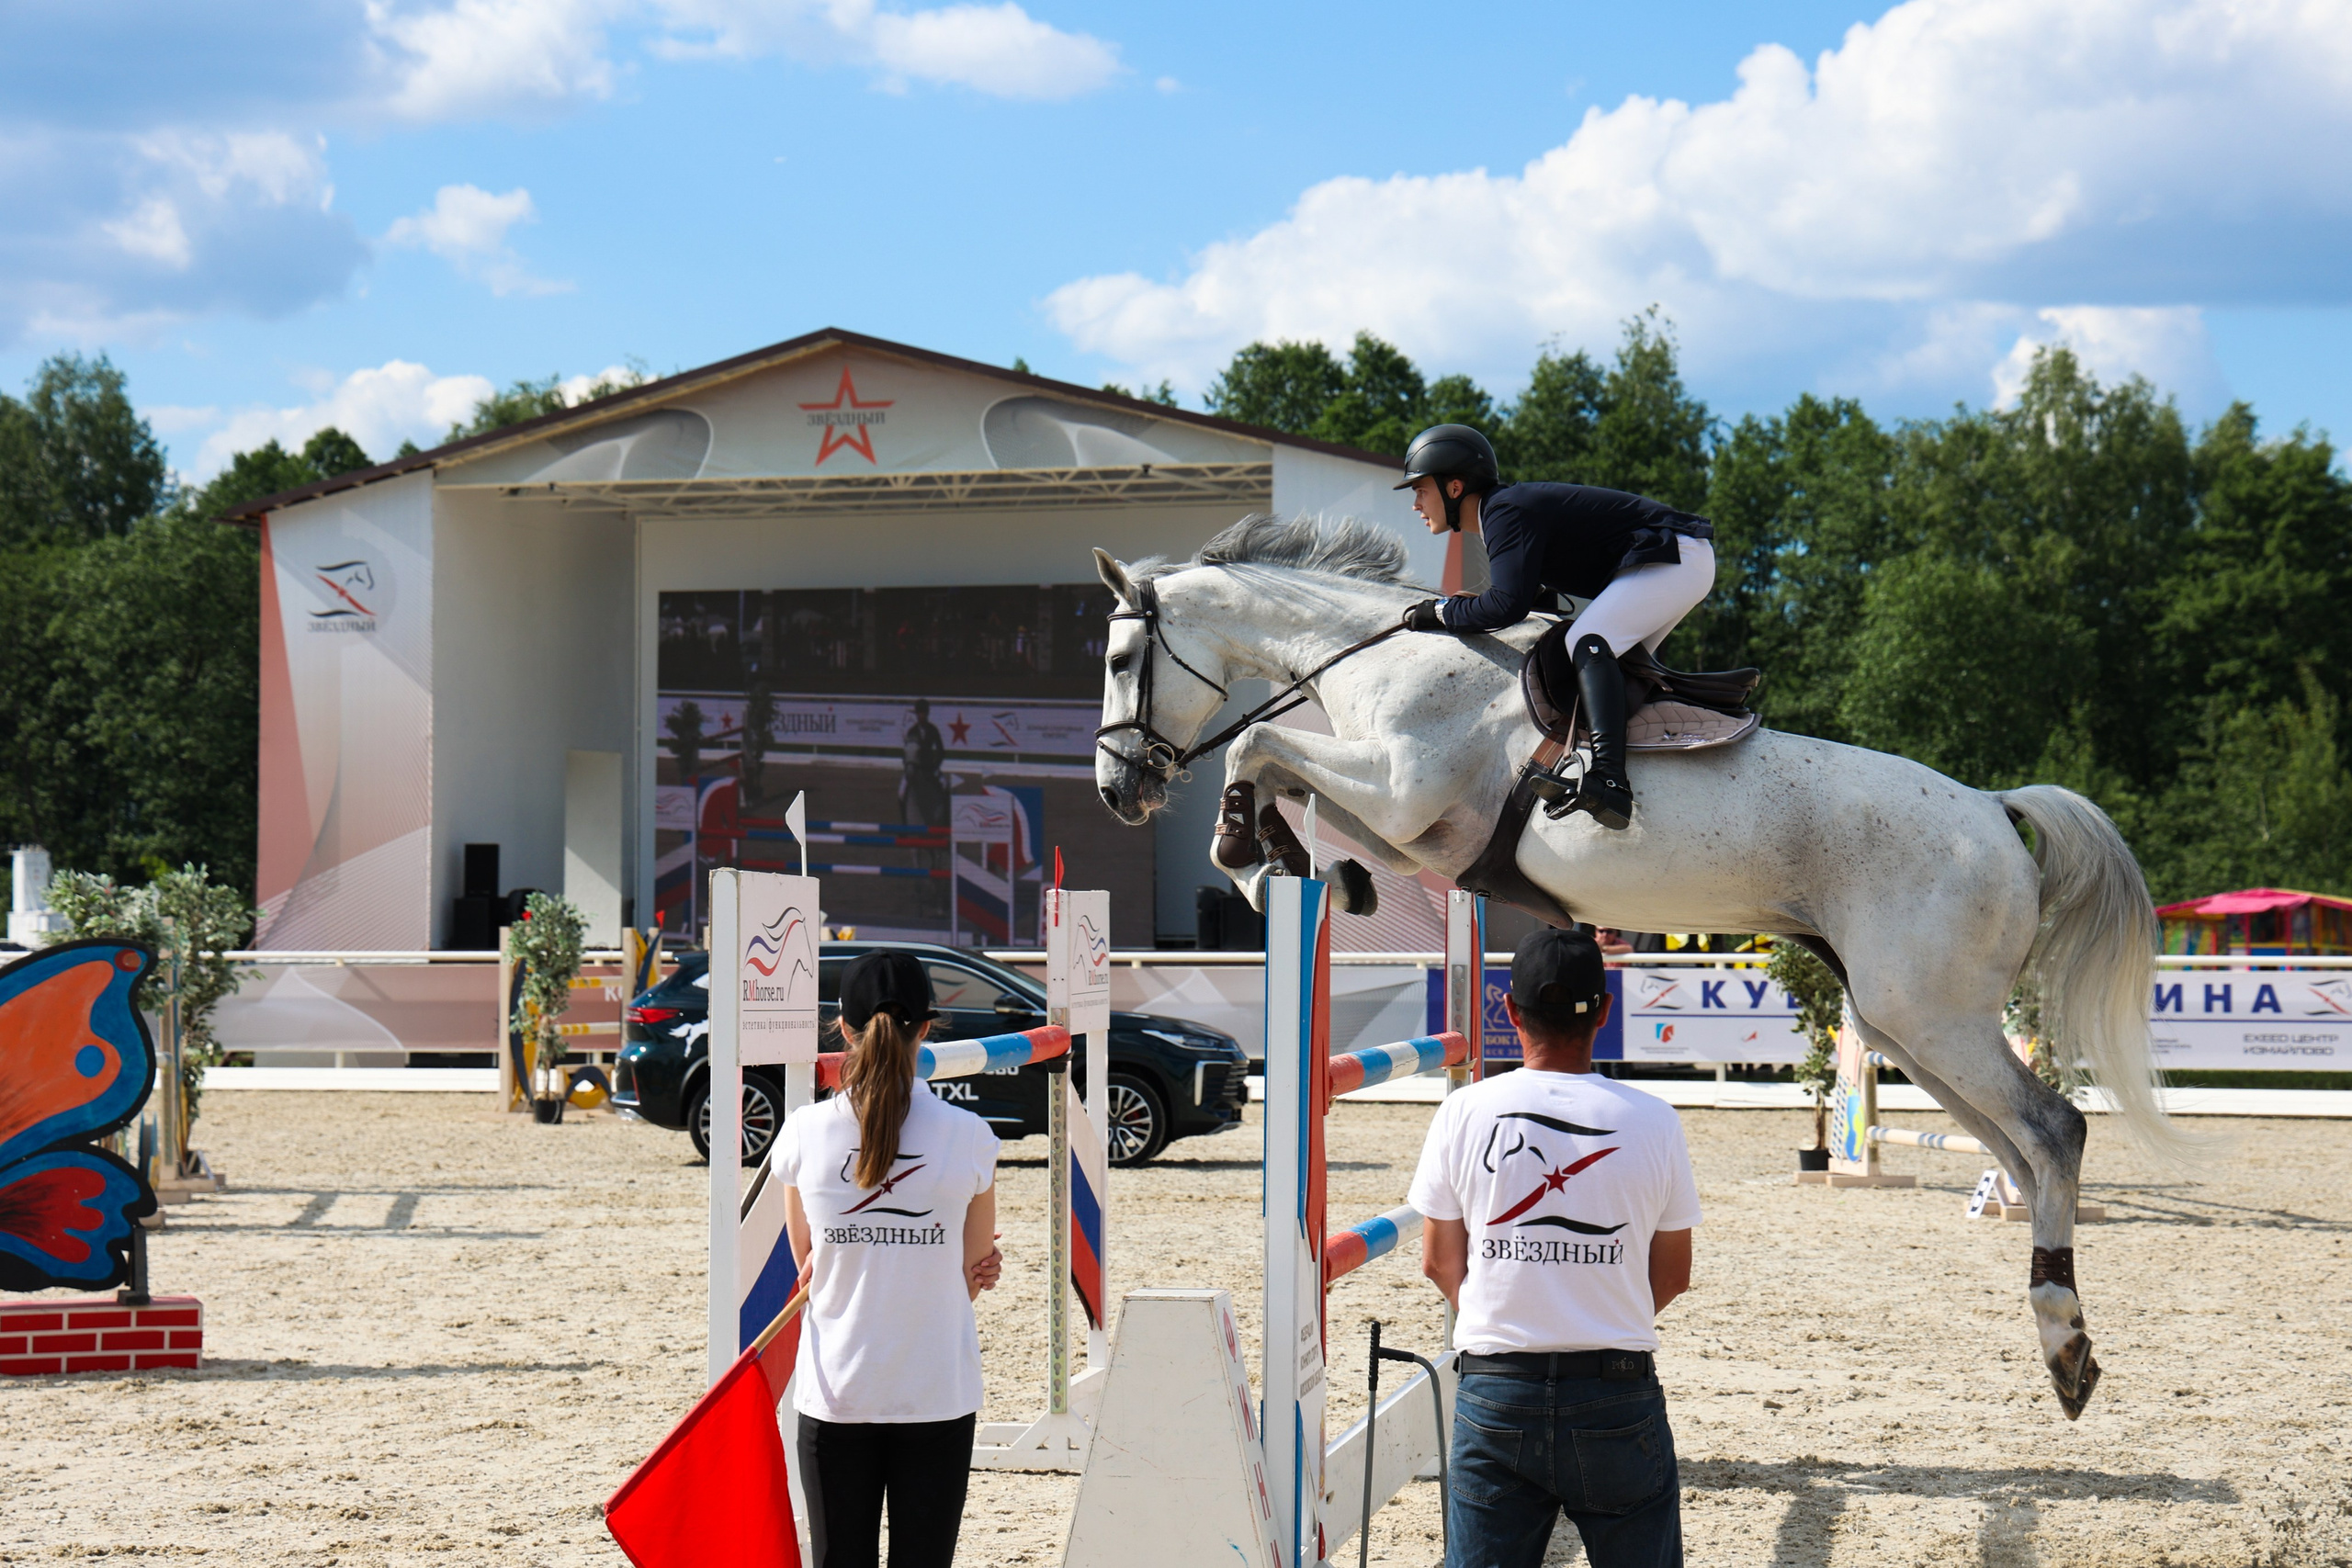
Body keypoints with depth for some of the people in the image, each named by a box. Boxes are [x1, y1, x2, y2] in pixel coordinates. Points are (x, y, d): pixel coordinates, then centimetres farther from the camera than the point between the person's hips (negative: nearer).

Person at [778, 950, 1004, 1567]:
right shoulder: (969, 1136, -7)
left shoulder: (804, 1133, -4)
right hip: (938, 1391, -1)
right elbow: (974, 1277, 3)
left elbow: (808, 1265, 9)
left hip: (835, 1393, 1)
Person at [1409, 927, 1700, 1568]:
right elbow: (1673, 1276, 6)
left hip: (1494, 1389, 1)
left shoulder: (1464, 1112, -2)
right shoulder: (1652, 1121, -3)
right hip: (1618, 1394, -1)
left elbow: (1439, 1263, 6)